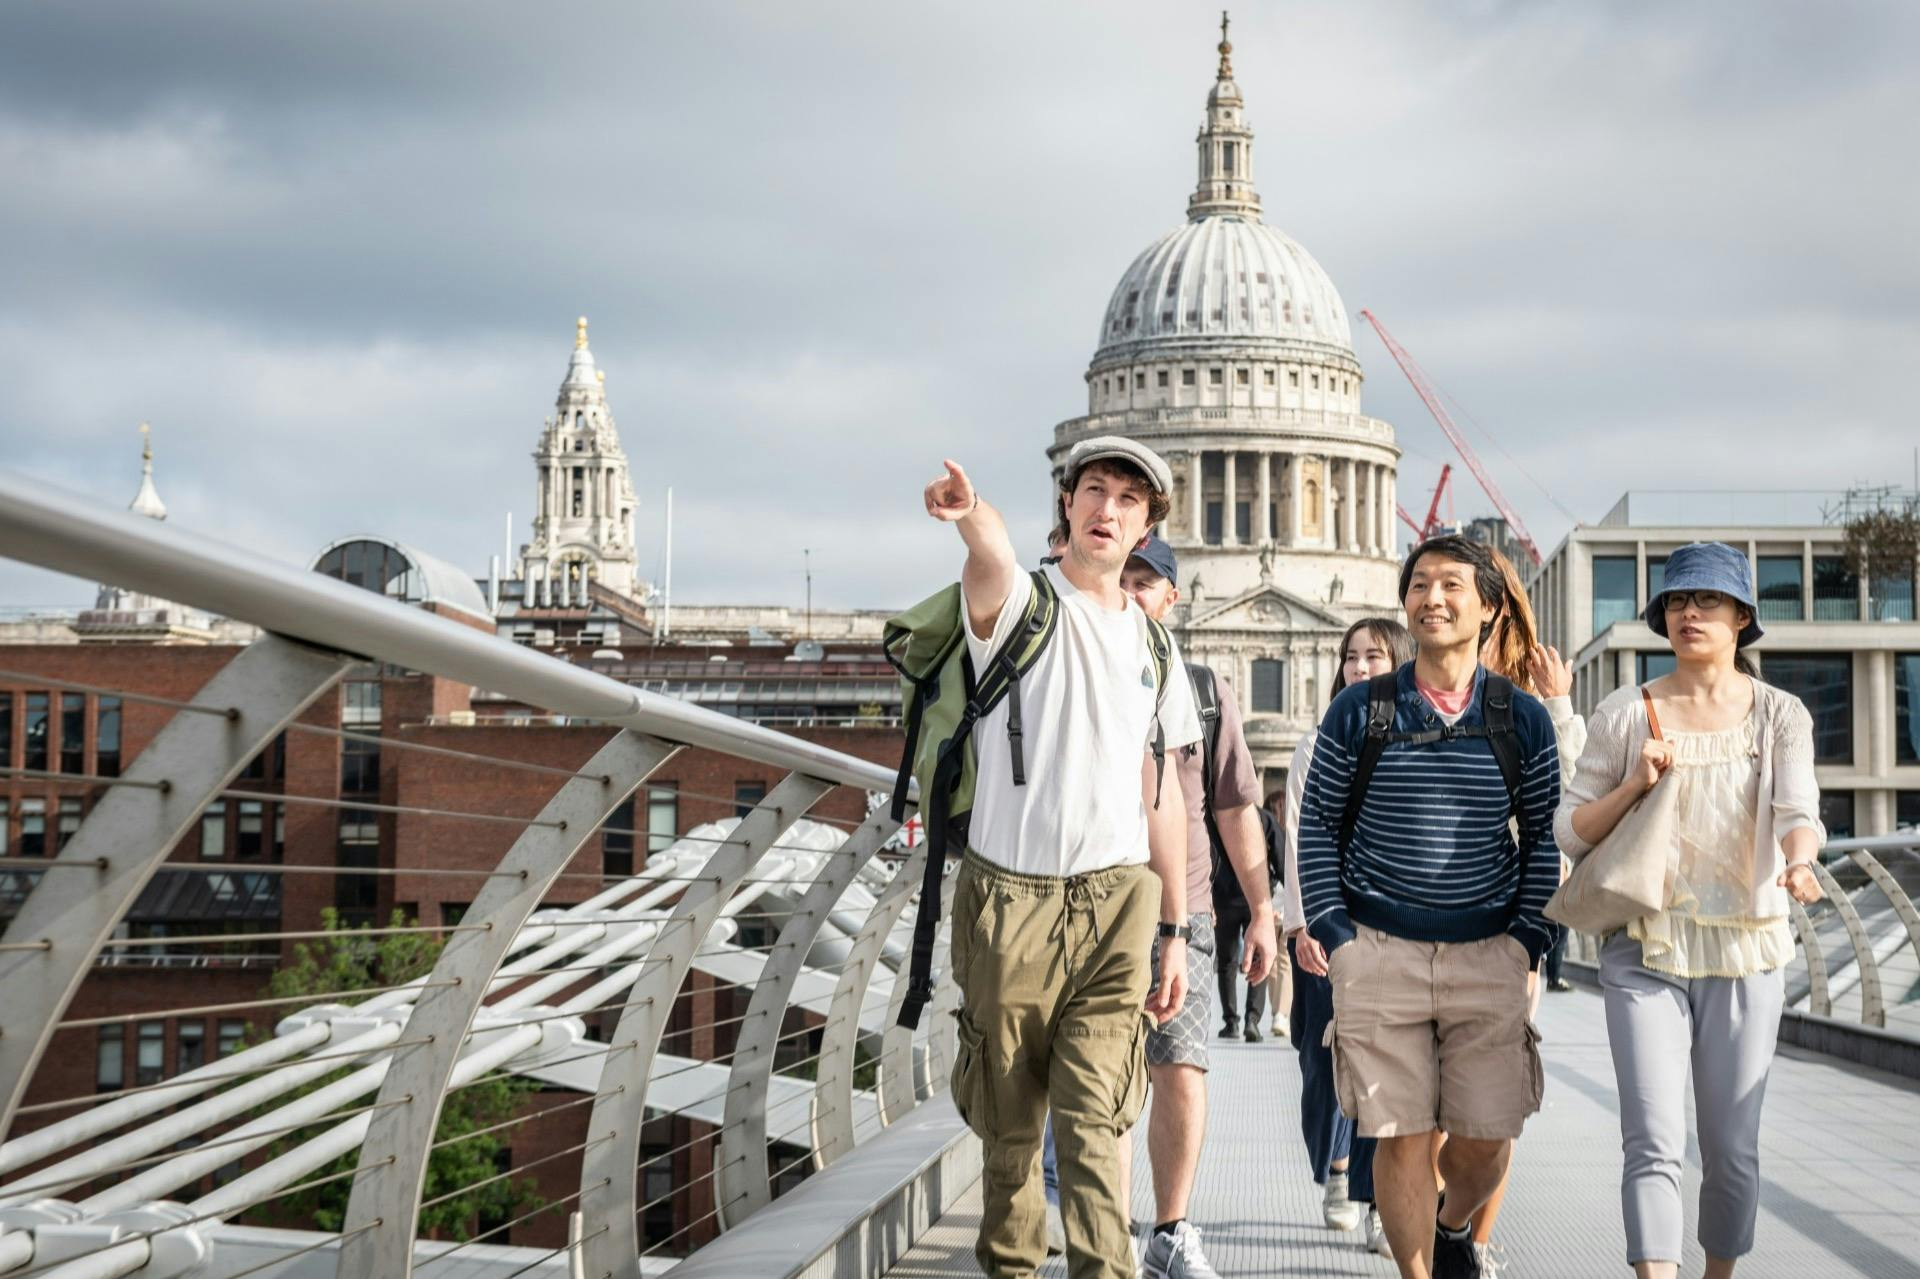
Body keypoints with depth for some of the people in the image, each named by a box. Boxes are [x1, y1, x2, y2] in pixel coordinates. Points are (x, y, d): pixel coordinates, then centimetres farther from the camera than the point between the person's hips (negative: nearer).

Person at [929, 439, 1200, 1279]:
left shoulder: (1153, 645, 14)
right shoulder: (1021, 603, -1)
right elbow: (992, 560, -28)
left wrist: (1174, 930, 13)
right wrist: (972, 514, -53)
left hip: (1116, 901, 2)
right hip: (1009, 895, -2)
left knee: (1093, 1115, -8)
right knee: (1009, 1112, 8)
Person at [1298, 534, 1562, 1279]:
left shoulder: (1522, 718, 5)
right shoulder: (1358, 711, 2)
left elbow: (1544, 837, 10)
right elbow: (1317, 826, 6)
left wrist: (1529, 941, 1)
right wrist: (1334, 934, -2)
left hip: (1488, 956, 1)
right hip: (1379, 952, -1)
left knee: (1488, 1138, 3)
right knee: (1401, 1137, -1)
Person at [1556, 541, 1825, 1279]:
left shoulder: (1779, 716, 4)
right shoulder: (1625, 715, 4)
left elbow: (1799, 811, -12)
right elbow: (1570, 831, 5)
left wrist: (1799, 860, -34)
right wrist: (1634, 785, -13)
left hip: (1745, 949, 1)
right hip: (1645, 948, -1)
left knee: (1732, 1147, 7)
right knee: (1655, 1141, -11)